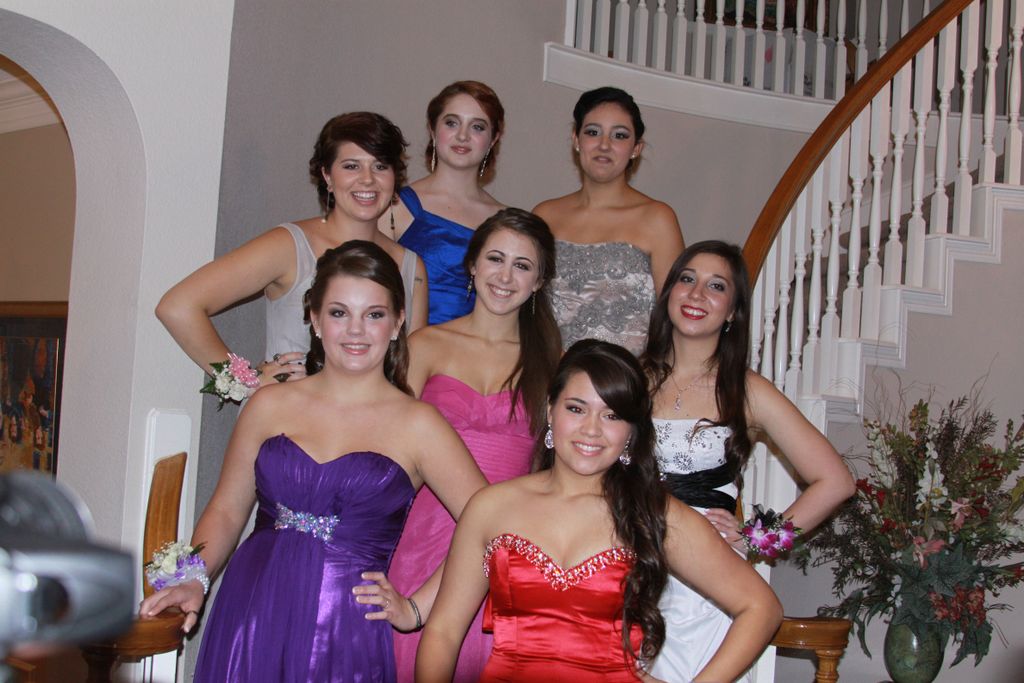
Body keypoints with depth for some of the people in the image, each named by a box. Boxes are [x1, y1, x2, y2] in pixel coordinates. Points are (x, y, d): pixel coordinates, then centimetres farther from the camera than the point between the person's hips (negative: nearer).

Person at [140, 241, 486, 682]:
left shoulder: (417, 425, -2)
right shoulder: (270, 406, 8)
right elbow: (226, 510, 13)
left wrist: (415, 609, -8)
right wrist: (193, 580, -2)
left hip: (345, 634, -2)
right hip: (250, 625, 2)